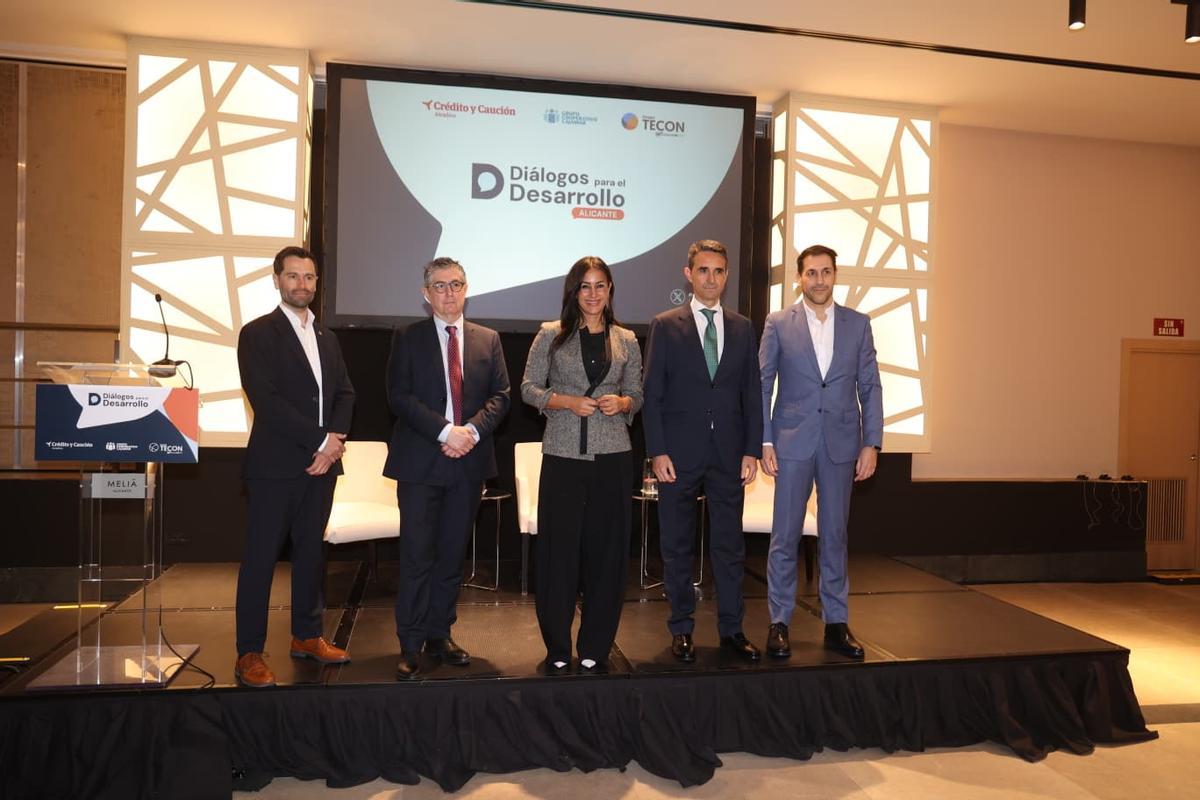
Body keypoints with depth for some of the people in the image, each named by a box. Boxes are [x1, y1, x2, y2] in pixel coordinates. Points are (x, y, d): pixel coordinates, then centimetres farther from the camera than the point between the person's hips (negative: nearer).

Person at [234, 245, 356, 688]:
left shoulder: (327, 338, 17)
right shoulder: (258, 334, -4)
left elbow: (345, 394, 13)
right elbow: (266, 401, -14)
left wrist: (335, 442, -5)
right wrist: (320, 439, -15)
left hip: (321, 464, 6)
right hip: (275, 465, -6)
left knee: (311, 552, 13)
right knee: (261, 557, -1)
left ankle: (307, 636, 25)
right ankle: (249, 653, 8)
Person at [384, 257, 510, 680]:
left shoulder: (488, 339, 11)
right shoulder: (407, 338, 3)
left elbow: (500, 395, 6)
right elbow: (399, 396, -6)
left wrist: (473, 429, -12)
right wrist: (445, 431, -16)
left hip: (469, 460, 3)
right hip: (420, 460, -2)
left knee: (452, 554, 10)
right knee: (417, 556, -2)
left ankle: (440, 634, 22)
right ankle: (410, 645, 7)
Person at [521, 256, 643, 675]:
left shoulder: (626, 340, 10)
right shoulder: (551, 334, 4)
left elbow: (638, 394, 14)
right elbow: (528, 387, 3)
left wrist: (622, 403, -7)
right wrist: (567, 402, -12)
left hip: (612, 456, 2)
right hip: (563, 456, -2)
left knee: (606, 550, 5)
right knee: (558, 549, 1)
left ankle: (595, 649, 19)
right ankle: (557, 649, 17)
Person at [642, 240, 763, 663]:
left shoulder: (742, 328, 9)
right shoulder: (665, 326, -1)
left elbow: (752, 394, 8)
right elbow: (652, 394, -3)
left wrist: (752, 450, 1)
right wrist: (658, 451, -10)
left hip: (728, 453, 3)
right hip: (679, 453, -2)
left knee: (729, 545, 8)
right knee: (677, 546, 7)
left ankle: (731, 629, 20)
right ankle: (681, 630, 20)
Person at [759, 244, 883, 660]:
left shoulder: (858, 324, 7)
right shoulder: (779, 323, 1)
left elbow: (870, 387, 6)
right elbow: (762, 386, 1)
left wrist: (871, 443, -1)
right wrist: (764, 443, -5)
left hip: (841, 443, 2)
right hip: (793, 442, -2)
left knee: (835, 535, 10)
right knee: (785, 537, 3)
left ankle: (836, 623, 21)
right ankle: (779, 623, 14)